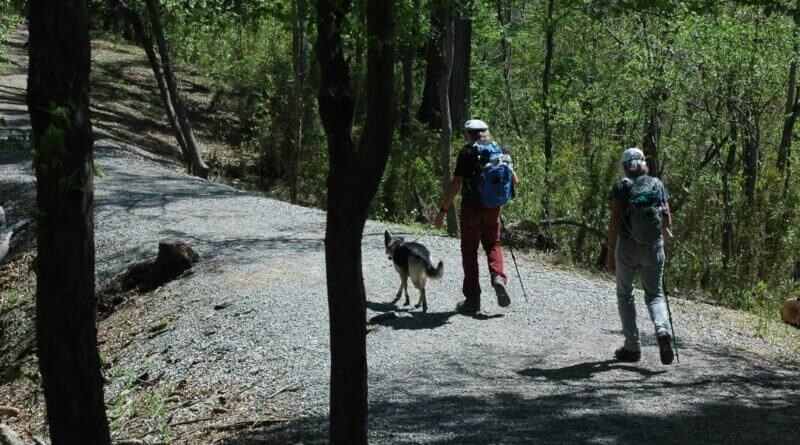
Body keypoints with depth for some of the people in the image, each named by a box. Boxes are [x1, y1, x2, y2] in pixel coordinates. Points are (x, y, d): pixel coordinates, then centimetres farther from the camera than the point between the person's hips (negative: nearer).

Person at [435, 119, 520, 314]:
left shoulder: (467, 152, -9)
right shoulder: (500, 150, 5)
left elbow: (456, 183, -15)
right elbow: (515, 180, 9)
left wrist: (443, 210, -11)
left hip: (471, 207, -4)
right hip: (493, 208, 4)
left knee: (469, 251, 6)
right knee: (493, 245, 19)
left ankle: (472, 299, 6)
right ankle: (498, 277, -9)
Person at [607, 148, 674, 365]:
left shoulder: (621, 186, -3)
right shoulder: (657, 185, 6)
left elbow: (615, 222, -10)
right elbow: (668, 222, 5)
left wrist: (610, 253, -6)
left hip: (627, 247, -2)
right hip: (654, 247, 2)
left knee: (625, 294, 15)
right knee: (655, 294, 14)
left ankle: (632, 347, 12)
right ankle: (662, 330, -16)